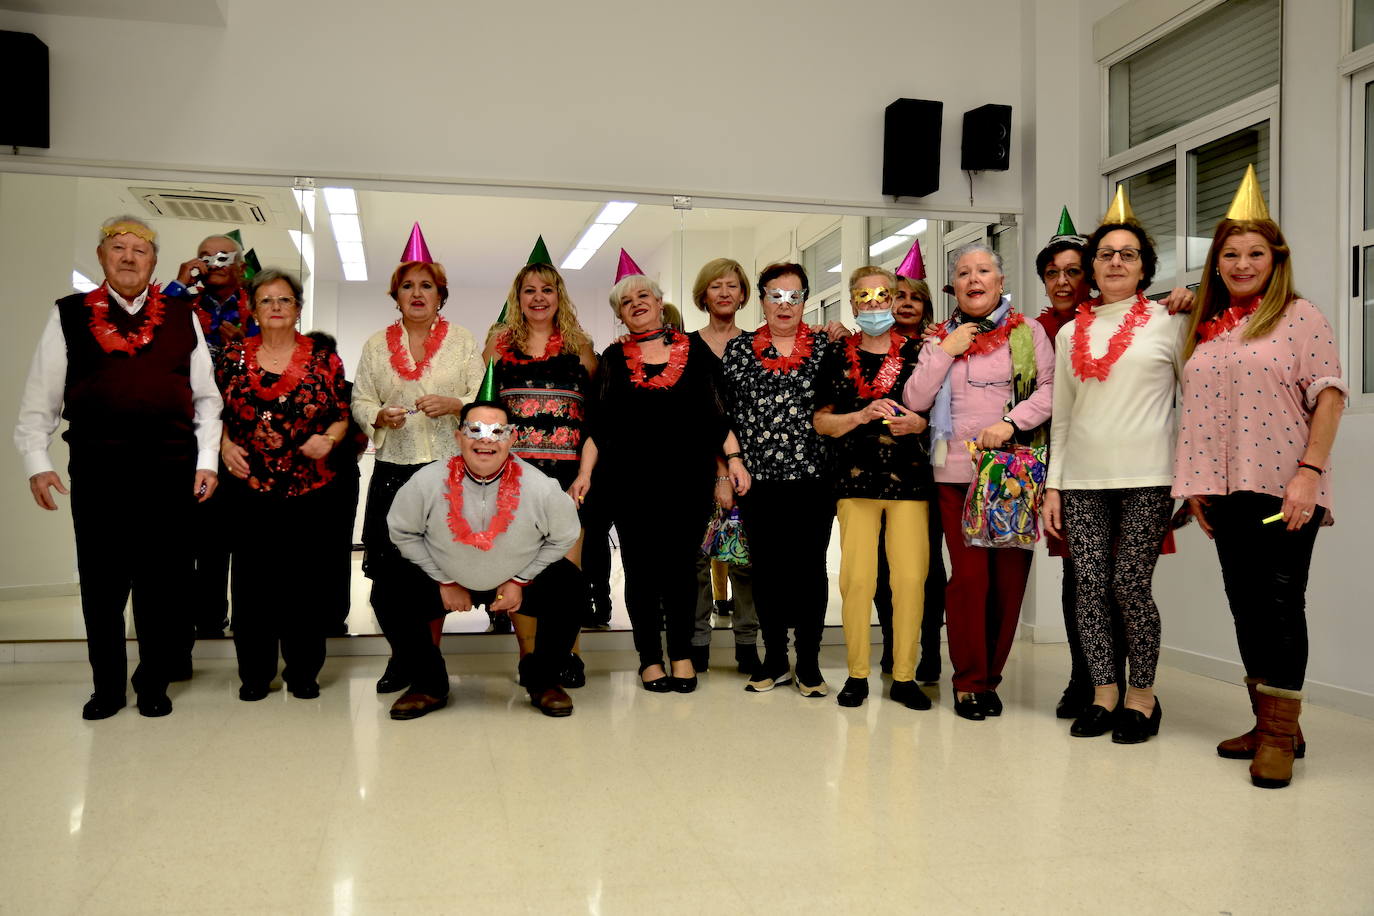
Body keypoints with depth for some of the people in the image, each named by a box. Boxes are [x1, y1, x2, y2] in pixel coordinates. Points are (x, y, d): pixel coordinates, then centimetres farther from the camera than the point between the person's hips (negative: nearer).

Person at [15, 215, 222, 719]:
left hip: (170, 471, 1)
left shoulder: (182, 318, 9)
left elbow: (206, 398, 10)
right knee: (101, 584, 8)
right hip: (95, 473, 0)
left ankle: (153, 685, 23)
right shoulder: (69, 316, 6)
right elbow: (39, 402, 6)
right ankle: (107, 688, 23)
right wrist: (37, 464, -2)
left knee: (164, 584, 7)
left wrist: (207, 462, 3)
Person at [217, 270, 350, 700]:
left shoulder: (323, 358, 4)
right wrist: (225, 445, -4)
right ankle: (255, 672, 18)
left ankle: (303, 671, 17)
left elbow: (342, 415, 7)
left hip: (310, 488, -1)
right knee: (252, 579, 4)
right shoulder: (233, 357, 7)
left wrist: (329, 438, -12)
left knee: (306, 579, 3)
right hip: (250, 487, 1)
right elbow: (215, 412, 13)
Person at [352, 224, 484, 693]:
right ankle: (403, 657, 18)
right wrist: (380, 416, -9)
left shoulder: (461, 340, 8)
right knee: (389, 572, -2)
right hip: (393, 470, 2)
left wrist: (453, 404, -14)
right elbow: (360, 402, 12)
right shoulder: (376, 344, 13)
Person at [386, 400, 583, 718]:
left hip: (519, 582, 0)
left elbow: (563, 537, -5)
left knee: (570, 593, -25)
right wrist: (444, 581, -7)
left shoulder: (541, 487, -20)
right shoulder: (427, 482, -19)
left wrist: (520, 580, -10)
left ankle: (542, 682, 5)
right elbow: (402, 531, -5)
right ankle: (429, 686, 5)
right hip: (444, 580, 1)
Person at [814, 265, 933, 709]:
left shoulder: (917, 353, 8)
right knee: (856, 577, -3)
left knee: (911, 577, -3)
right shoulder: (838, 357, 10)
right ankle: (857, 674, 10)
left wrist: (918, 423, -9)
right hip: (856, 478, 0)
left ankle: (905, 676, 10)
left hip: (909, 477, 0)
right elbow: (821, 421, 8)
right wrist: (862, 415, -8)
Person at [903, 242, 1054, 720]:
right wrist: (945, 352, -3)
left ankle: (990, 676, 16)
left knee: (1009, 577, 1)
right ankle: (969, 680, 8)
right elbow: (914, 400, 4)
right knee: (968, 576, -4)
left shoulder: (1028, 332, 8)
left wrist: (1011, 421, -15)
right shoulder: (940, 338, 13)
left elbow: (1051, 389, -2)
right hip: (957, 471, 1)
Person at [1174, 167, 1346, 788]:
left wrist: (1310, 471, -16)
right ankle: (1267, 724, 19)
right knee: (1245, 607, 9)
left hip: (1282, 489, -5)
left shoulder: (1299, 316, 0)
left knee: (1281, 606, -4)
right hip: (1225, 490, 6)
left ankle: (1281, 732, 4)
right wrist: (1195, 483, 9)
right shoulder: (1206, 329, 15)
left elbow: (1328, 395, -7)